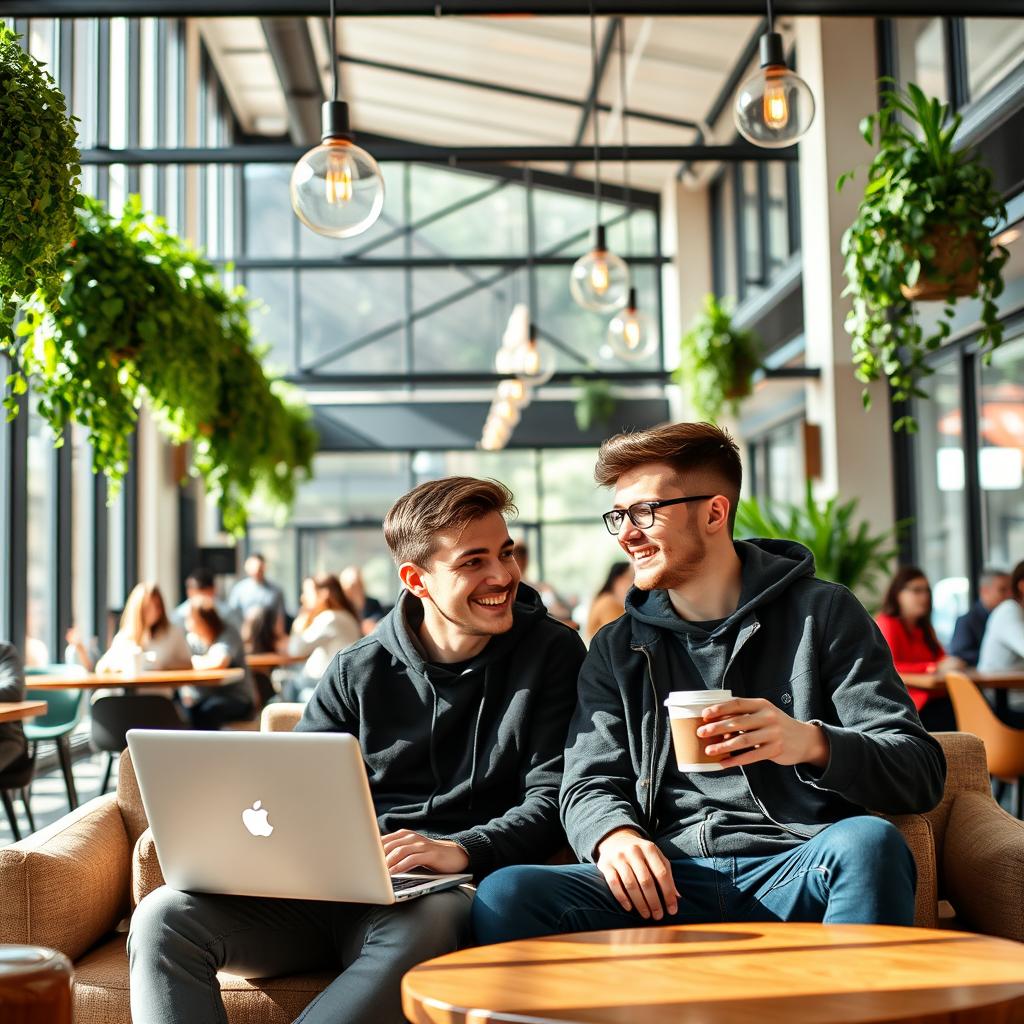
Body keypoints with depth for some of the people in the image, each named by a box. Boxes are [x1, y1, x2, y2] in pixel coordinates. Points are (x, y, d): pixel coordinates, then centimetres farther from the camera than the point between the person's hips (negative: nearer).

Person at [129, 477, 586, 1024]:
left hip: (440, 891, -3)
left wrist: (462, 850, -21)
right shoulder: (359, 671, 11)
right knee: (165, 915, -20)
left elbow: (552, 798, -2)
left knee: (423, 927, -40)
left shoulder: (551, 654, 4)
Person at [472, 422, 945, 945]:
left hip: (798, 880, -1)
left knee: (869, 841, -35)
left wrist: (813, 743, -20)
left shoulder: (823, 614, 7)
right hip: (671, 883, 2)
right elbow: (590, 784, 11)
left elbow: (921, 772, 1)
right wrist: (615, 836, -14)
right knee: (505, 895, -24)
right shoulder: (616, 648, 17)